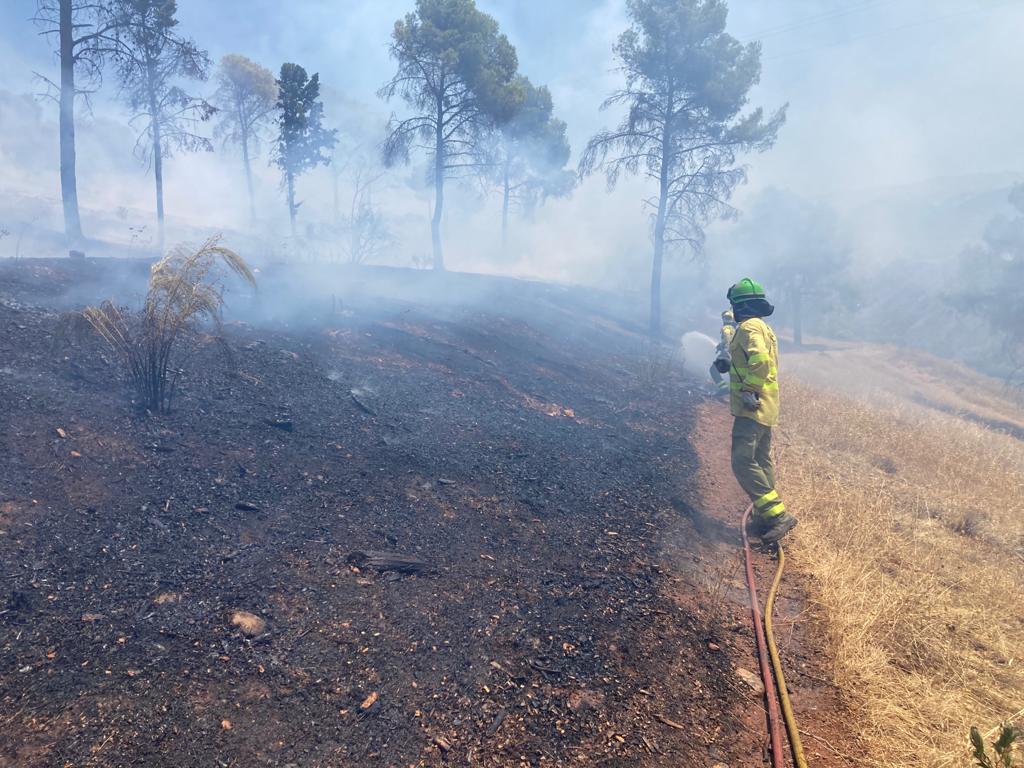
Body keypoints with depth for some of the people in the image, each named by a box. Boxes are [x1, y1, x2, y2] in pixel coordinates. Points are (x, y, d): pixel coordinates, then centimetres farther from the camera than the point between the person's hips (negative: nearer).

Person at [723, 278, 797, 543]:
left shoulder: (749, 327, -14)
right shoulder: (764, 327, 18)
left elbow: (760, 361, -30)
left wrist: (749, 391, -23)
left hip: (752, 408, -11)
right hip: (766, 407, 11)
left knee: (743, 462, -14)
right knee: (761, 461, 14)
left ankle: (778, 515, -14)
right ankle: (765, 516, 21)